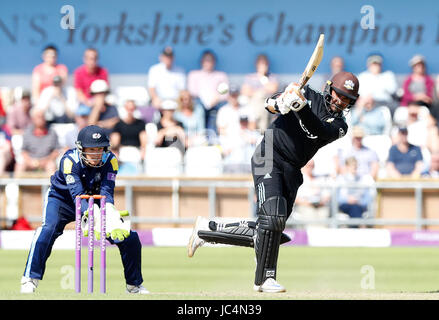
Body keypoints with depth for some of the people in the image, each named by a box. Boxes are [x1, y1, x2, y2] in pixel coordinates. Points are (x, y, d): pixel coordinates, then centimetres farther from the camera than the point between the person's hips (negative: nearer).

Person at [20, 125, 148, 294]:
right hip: (62, 198, -4)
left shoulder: (110, 160, -22)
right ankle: (30, 279, -27)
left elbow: (106, 192, -31)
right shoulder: (70, 160, -32)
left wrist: (112, 218, -50)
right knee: (49, 228, -34)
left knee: (130, 238, -5)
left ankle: (134, 285, 15)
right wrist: (93, 218, -58)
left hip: (93, 202, 4)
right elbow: (77, 194, -41)